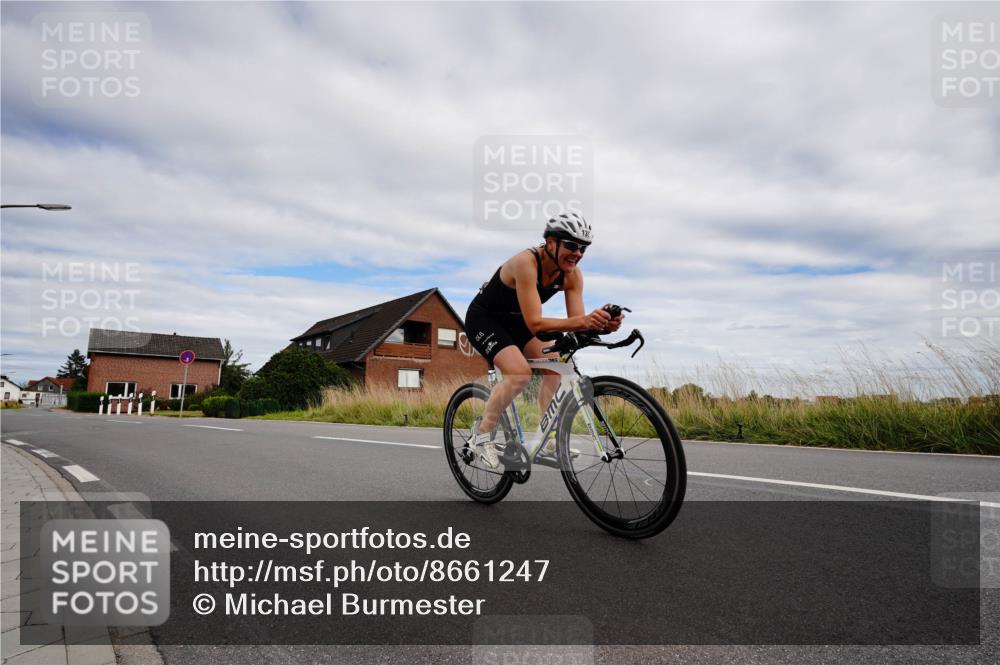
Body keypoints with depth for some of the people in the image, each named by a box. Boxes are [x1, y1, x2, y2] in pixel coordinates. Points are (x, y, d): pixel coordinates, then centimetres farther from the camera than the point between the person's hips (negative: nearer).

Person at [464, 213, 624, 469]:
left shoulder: (572, 274, -13)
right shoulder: (526, 262, -33)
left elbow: (576, 320, -17)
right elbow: (535, 323, -39)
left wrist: (602, 324, -38)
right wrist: (582, 321, -49)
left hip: (515, 321, 7)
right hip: (484, 318, -7)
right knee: (520, 373, -26)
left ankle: (550, 439, 3)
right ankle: (482, 431, -6)